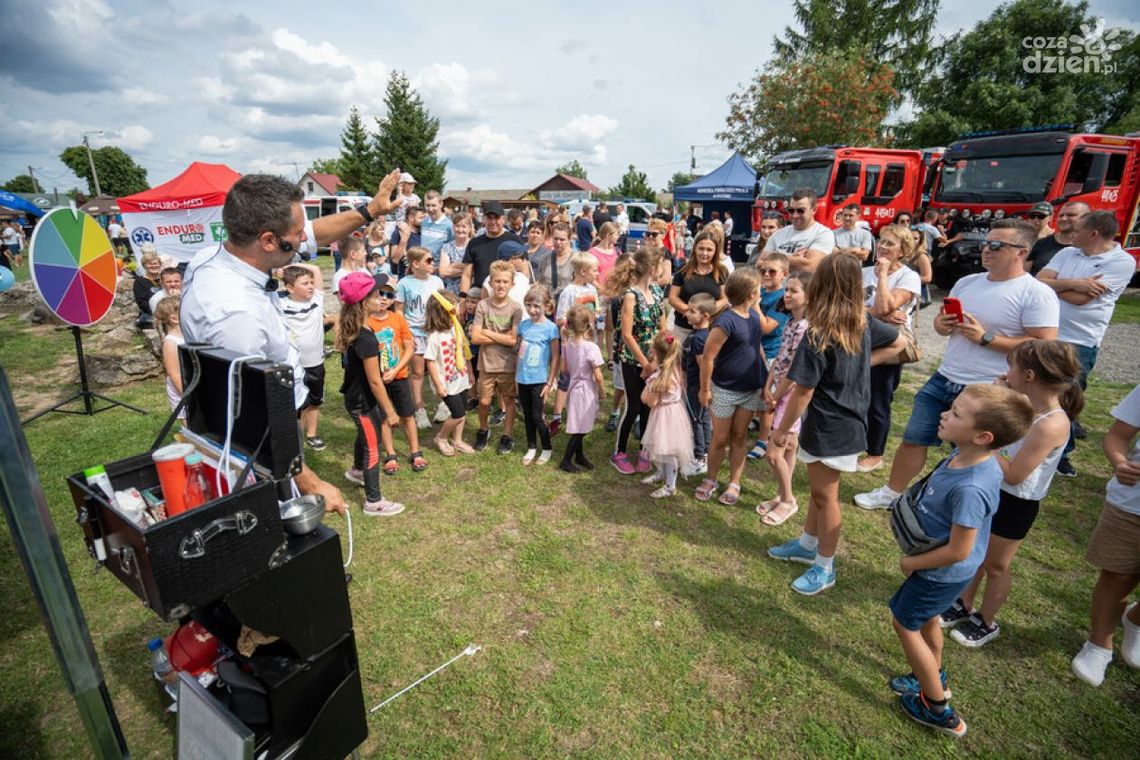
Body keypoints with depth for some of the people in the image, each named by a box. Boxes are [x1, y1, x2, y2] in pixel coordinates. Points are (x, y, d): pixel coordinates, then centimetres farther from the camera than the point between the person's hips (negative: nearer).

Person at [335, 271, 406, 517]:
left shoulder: (350, 330, -3)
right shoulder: (366, 339, -30)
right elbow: (374, 381, -27)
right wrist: (390, 411, -20)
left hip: (355, 397, 10)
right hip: (363, 401, -10)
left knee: (365, 435, 31)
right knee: (372, 448, 3)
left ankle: (359, 471, 58)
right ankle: (373, 502, 16)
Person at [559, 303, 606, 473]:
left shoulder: (567, 344, -2)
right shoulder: (592, 348, -21)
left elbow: (564, 369, 6)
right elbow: (598, 376, -19)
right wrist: (602, 392, -4)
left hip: (573, 388, 7)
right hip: (587, 391, -7)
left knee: (579, 427, 20)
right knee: (579, 430, 5)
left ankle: (580, 456, 35)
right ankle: (566, 461, 12)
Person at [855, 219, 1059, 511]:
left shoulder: (1037, 294, -13)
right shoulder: (967, 282, 7)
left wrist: (985, 338, -21)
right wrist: (941, 324, -7)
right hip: (943, 380, 6)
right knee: (913, 439, 11)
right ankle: (891, 493, 27)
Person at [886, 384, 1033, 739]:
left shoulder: (970, 489, -39)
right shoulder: (964, 455, -13)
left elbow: (958, 552, -29)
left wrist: (912, 563, -15)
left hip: (942, 573, -8)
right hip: (942, 569, 8)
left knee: (905, 624, 12)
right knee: (926, 619, 28)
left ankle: (938, 708, 29)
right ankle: (933, 678, 52)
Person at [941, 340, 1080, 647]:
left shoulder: (1052, 425, -29)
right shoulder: (1024, 404, -6)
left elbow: (1013, 474, -27)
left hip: (1015, 505, -7)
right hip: (991, 491, 7)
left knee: (995, 566, 14)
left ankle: (986, 622, 36)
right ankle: (964, 607, 41)